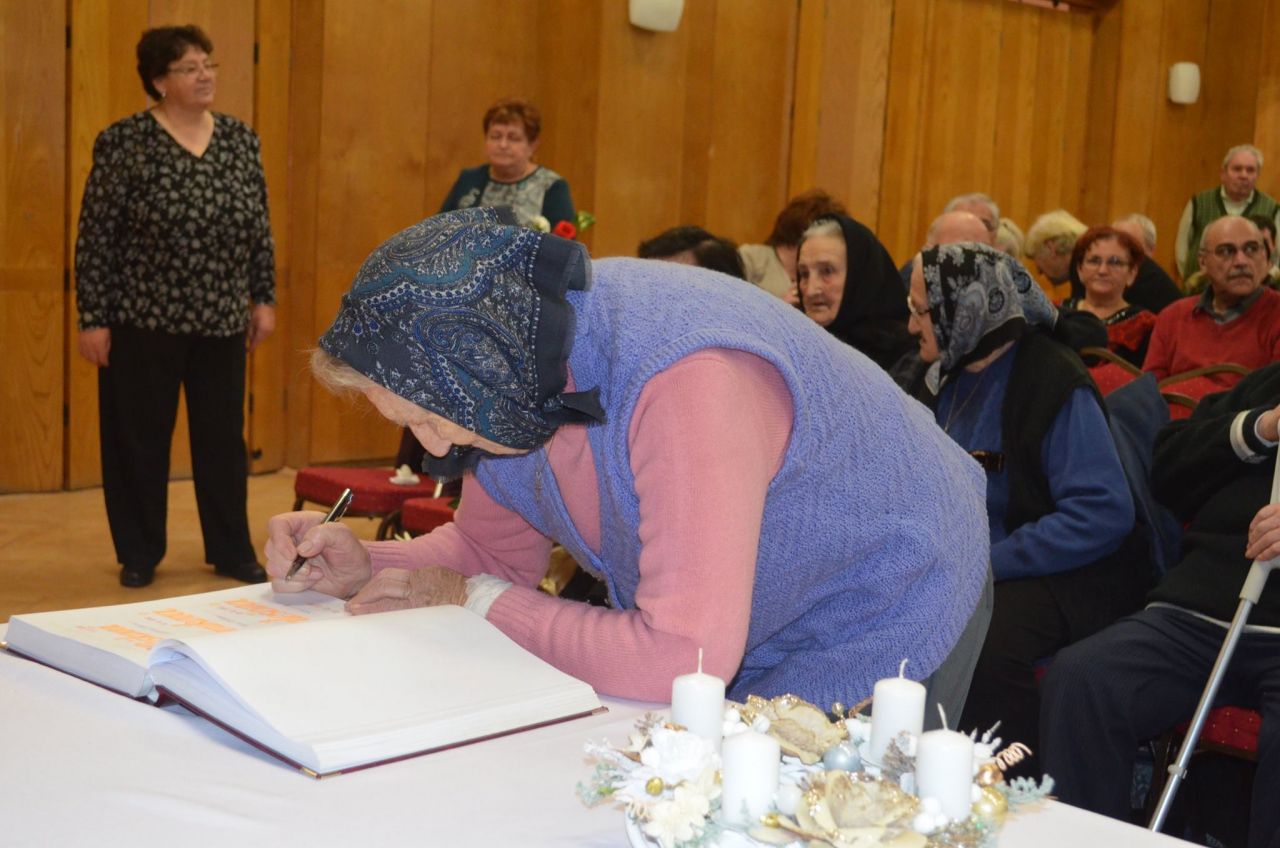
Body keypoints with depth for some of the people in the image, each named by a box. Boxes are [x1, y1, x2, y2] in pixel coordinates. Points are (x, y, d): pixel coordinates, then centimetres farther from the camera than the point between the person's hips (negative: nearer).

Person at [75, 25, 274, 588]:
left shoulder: (240, 139, 5)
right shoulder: (124, 142, -8)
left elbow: (260, 227, 11)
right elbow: (95, 237, -8)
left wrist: (264, 298, 8)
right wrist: (93, 319, -9)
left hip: (221, 321, 4)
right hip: (143, 321, -3)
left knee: (223, 438, 10)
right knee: (139, 438, 7)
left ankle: (232, 551, 23)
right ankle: (139, 555, 21)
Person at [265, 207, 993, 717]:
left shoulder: (686, 382, -39)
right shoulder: (509, 349, -13)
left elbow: (683, 663, -40)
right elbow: (496, 548, 4)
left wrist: (475, 600, -27)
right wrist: (365, 567, -15)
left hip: (879, 625, -6)